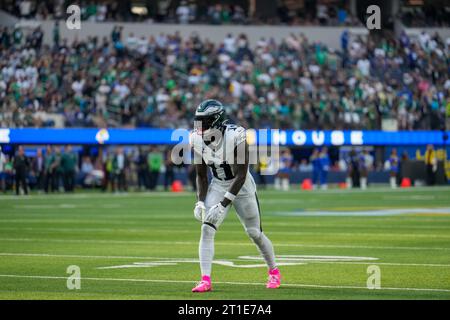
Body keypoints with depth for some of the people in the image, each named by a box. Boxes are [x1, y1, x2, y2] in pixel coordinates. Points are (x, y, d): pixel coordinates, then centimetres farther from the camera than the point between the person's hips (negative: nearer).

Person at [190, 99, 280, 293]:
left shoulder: (236, 137, -28)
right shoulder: (198, 140, -12)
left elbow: (241, 175, -26)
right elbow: (201, 176, 0)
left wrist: (223, 204, -30)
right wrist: (200, 202, -13)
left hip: (242, 187, -4)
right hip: (218, 187, 4)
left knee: (255, 233, 6)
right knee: (207, 229, -15)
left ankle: (274, 272, 29)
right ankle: (205, 280, -16)